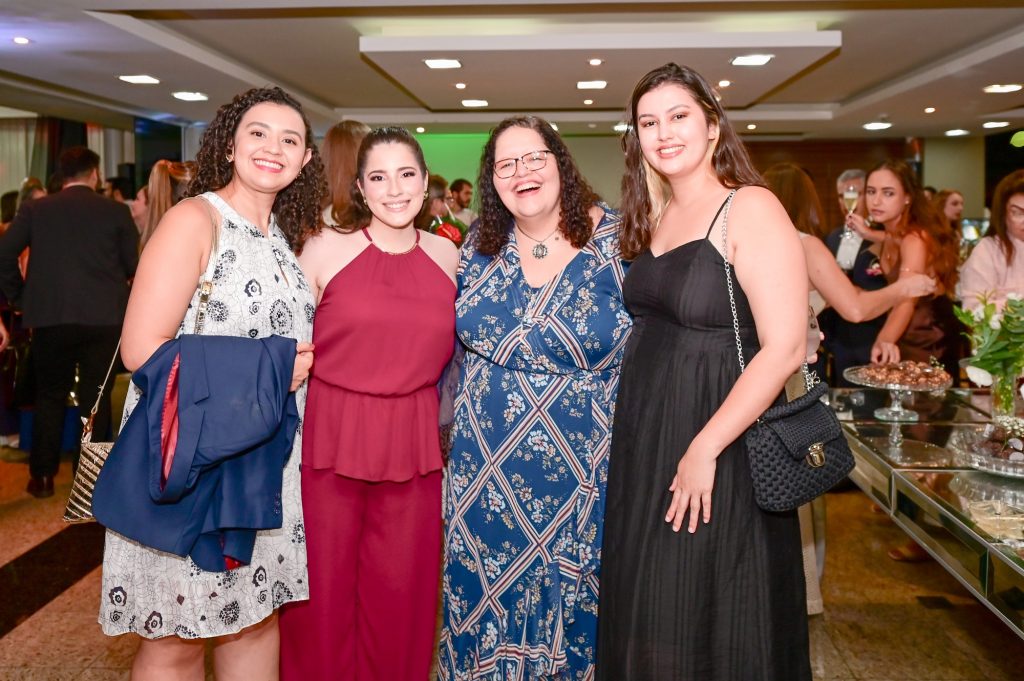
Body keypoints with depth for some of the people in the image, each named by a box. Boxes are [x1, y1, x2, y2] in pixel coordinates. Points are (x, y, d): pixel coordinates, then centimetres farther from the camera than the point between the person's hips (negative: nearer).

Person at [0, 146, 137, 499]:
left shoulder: (35, 209, 2)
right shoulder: (116, 212, -1)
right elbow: (133, 266, 2)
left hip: (50, 317, 1)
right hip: (104, 317, -1)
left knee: (49, 397, 12)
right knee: (97, 397, 9)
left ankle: (42, 476, 16)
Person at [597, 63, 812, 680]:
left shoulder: (750, 209, -12)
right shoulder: (653, 218, 10)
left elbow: (785, 347, -20)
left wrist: (704, 448, -20)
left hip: (719, 452, -7)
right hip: (643, 446, 7)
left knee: (716, 625, 8)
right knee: (649, 618, 17)